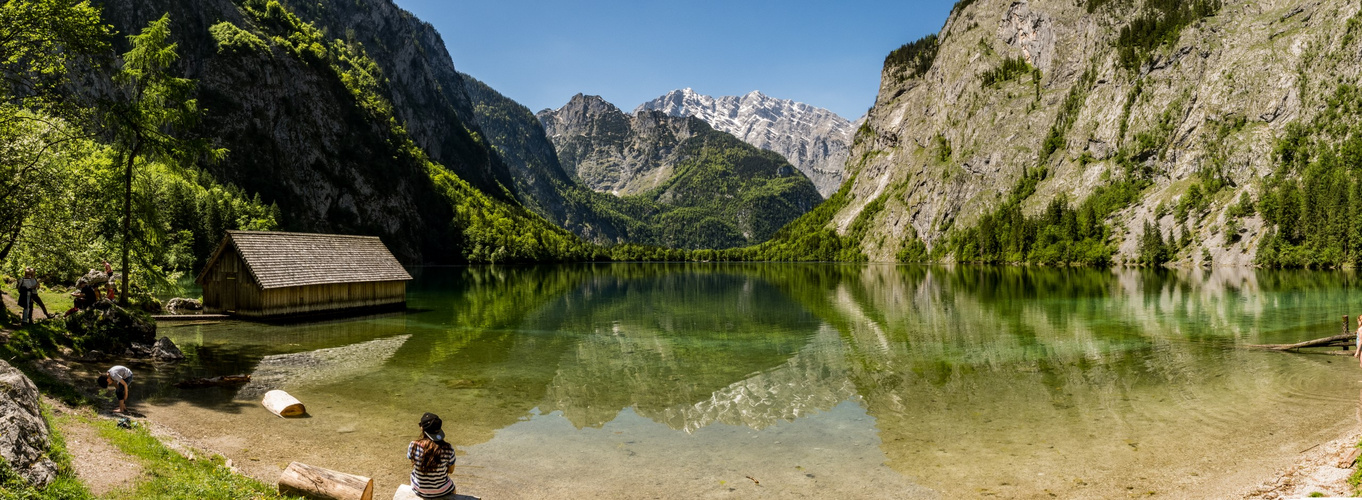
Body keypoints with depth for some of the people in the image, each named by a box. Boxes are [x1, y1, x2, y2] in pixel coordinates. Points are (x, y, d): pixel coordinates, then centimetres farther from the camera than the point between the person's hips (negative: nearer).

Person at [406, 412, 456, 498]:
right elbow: (451, 471, -7)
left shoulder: (413, 446, -21)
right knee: (451, 487, 34)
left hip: (418, 491, 2)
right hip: (441, 492, -1)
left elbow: (413, 464, 0)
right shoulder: (447, 449, -24)